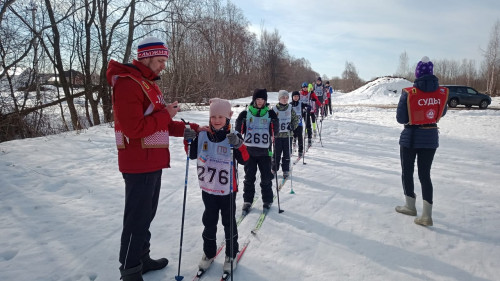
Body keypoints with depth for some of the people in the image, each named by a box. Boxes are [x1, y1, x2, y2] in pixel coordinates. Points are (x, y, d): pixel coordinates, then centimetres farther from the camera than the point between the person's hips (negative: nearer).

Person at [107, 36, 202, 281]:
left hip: (153, 162, 10)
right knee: (137, 219, 0)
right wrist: (165, 115, -15)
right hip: (139, 164, -10)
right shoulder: (127, 84, -16)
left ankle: (142, 258, 35)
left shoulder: (149, 83, 16)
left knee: (147, 214, 19)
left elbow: (159, 124, 18)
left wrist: (189, 129, 7)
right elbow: (133, 128, -25)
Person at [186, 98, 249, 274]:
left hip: (227, 189, -3)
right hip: (208, 188, 3)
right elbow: (192, 154, 7)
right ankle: (209, 253, 35)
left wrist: (238, 144, -37)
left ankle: (231, 255, 29)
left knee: (229, 223, 11)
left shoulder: (233, 137, -11)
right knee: (209, 222, 16)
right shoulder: (202, 135, -1)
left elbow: (244, 159, -21)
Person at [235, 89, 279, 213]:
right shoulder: (246, 113, 2)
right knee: (249, 177, 6)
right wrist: (240, 123, -11)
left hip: (265, 151, 0)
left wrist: (274, 125, -13)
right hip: (249, 150, 0)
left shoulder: (270, 114, 2)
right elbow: (239, 131, 5)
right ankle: (247, 200, 19)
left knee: (266, 177, 6)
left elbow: (275, 132, 3)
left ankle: (267, 200, 23)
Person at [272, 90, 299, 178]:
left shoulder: (290, 108, 4)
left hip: (287, 134, 1)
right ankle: (274, 169, 21)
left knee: (287, 154, 5)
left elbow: (296, 119, 10)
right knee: (276, 153, 6)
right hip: (277, 134, -1)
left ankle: (286, 170, 16)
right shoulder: (275, 109, 0)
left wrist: (293, 126, -8)